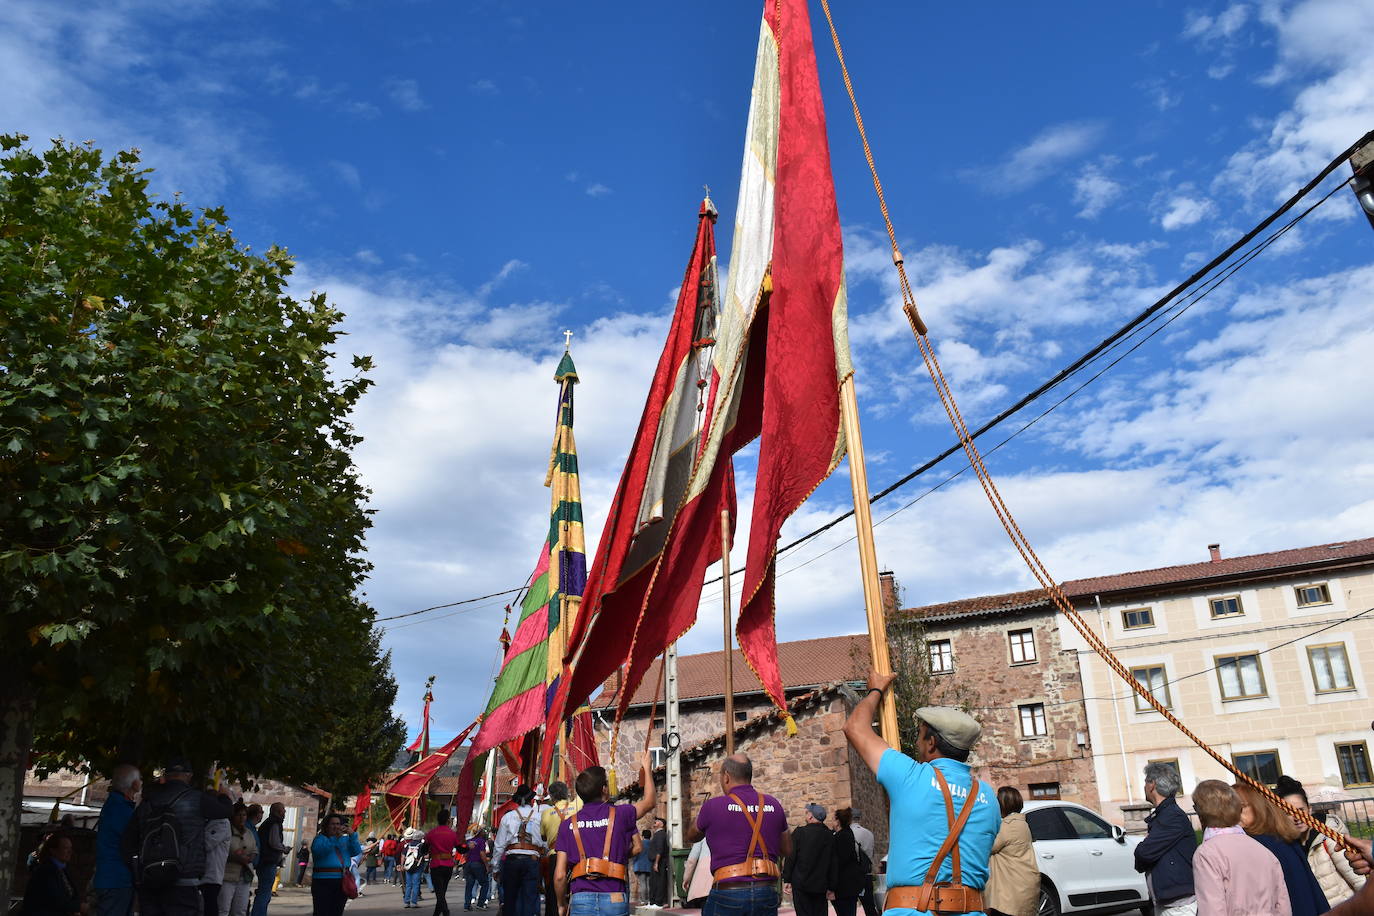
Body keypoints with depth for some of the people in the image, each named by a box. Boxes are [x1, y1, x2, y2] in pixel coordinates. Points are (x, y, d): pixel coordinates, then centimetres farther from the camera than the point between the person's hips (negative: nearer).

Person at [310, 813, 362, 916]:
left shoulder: (345, 839, 15)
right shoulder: (320, 838, 4)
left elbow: (357, 852, 1)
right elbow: (318, 850, -17)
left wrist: (352, 835, -11)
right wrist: (335, 837, -24)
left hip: (342, 881, 4)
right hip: (323, 881, -4)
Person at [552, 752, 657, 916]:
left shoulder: (568, 825, 5)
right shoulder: (619, 815, 2)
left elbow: (560, 875, 3)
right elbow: (650, 801, 22)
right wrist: (646, 768, 35)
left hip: (581, 900, 1)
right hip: (615, 901, -1)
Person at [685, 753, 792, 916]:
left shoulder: (713, 806, -5)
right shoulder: (773, 805, 5)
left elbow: (691, 837, 16)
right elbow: (787, 850, 17)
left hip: (728, 892, -4)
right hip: (767, 892, 4)